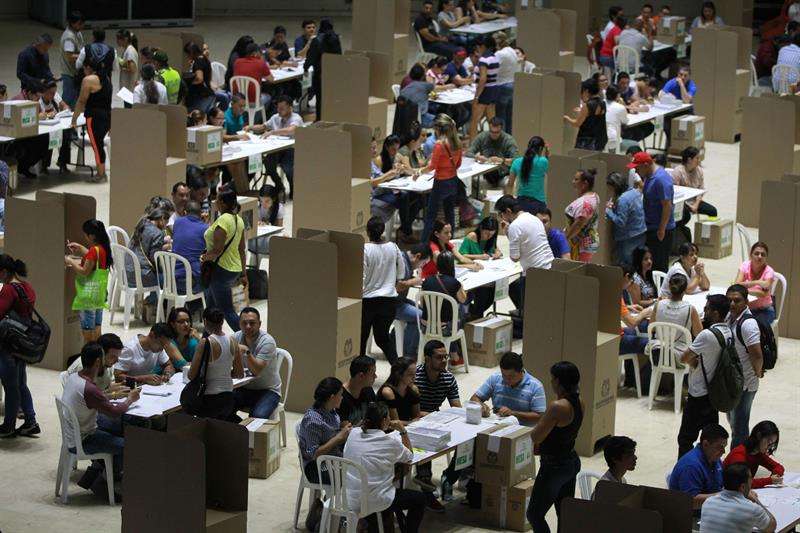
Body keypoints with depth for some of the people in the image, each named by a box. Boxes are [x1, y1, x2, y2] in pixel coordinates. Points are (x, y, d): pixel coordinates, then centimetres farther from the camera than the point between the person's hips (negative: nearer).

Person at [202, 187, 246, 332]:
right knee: (211, 307, 21)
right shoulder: (238, 219, 8)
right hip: (235, 269, 10)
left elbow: (217, 250, -24)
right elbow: (241, 249, 12)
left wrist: (204, 258, -7)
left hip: (221, 270, -10)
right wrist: (243, 274, 16)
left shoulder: (223, 220, -20)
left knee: (227, 312, -5)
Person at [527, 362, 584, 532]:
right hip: (572, 462, 9)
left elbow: (536, 438, -19)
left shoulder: (557, 406, -26)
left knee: (534, 515, 4)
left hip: (554, 466, -9)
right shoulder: (579, 403, 1)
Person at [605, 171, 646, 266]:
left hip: (628, 239, -9)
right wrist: (614, 206, 9)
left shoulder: (622, 200, -23)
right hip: (642, 234, 9)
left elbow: (620, 222, -23)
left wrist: (608, 211, -13)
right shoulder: (635, 192, 4)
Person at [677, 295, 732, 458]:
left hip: (699, 395, -9)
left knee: (685, 438, 0)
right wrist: (696, 360, -5)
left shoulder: (707, 335, -24)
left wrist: (693, 360, 2)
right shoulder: (728, 333, 3)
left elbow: (684, 358, -18)